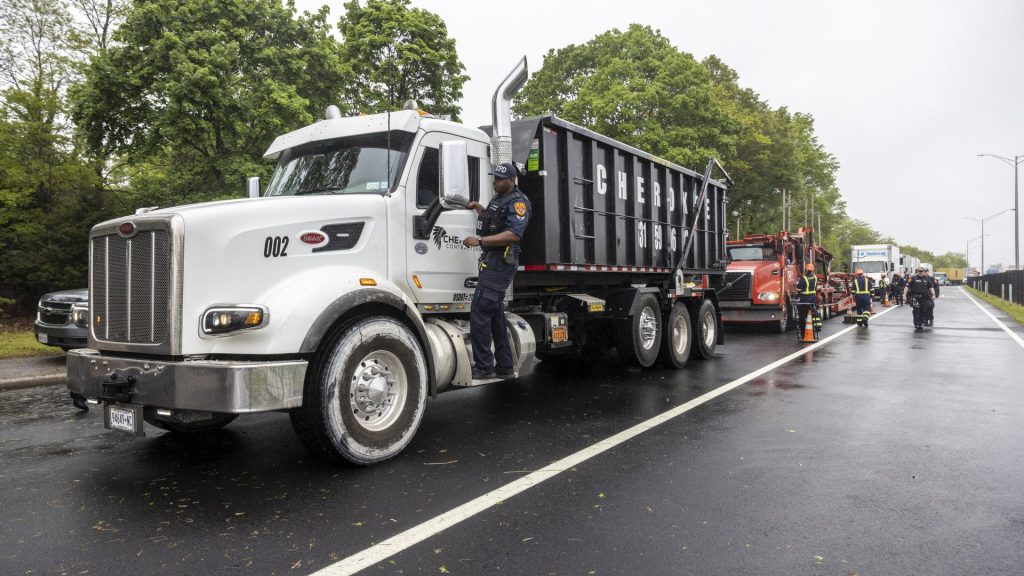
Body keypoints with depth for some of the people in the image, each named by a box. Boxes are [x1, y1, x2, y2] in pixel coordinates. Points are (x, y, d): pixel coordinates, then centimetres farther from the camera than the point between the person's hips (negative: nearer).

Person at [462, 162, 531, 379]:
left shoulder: (518, 201, -12)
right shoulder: (499, 197, 19)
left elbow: (513, 235, -24)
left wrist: (480, 241, -25)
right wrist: (477, 206, 18)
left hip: (501, 262, -11)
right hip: (491, 260, 11)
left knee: (480, 311, -15)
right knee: (495, 313, 13)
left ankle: (484, 367, -10)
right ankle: (505, 367, 20)